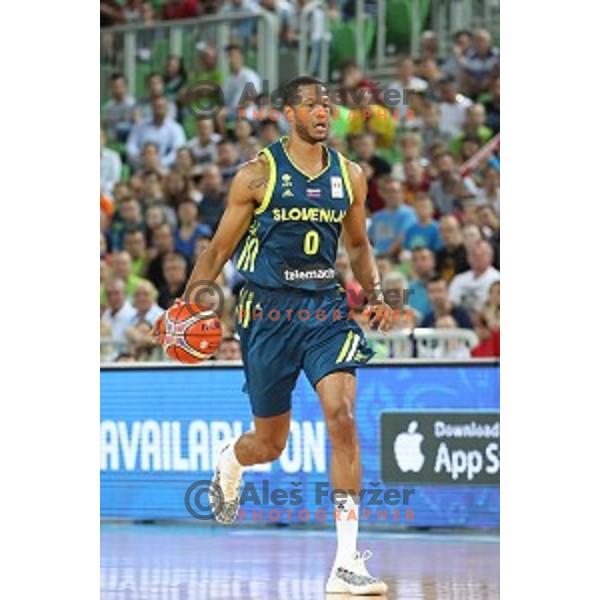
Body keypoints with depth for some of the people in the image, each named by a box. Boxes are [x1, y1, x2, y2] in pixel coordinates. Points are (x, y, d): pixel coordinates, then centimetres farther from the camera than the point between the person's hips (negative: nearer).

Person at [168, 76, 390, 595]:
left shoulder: (350, 176, 6)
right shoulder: (257, 175, -4)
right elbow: (220, 249, 3)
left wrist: (376, 295, 5)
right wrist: (188, 303, -7)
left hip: (327, 308, 2)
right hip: (269, 312, -2)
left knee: (342, 418, -19)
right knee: (271, 443, 8)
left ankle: (347, 562, -18)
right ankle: (230, 462, 49)